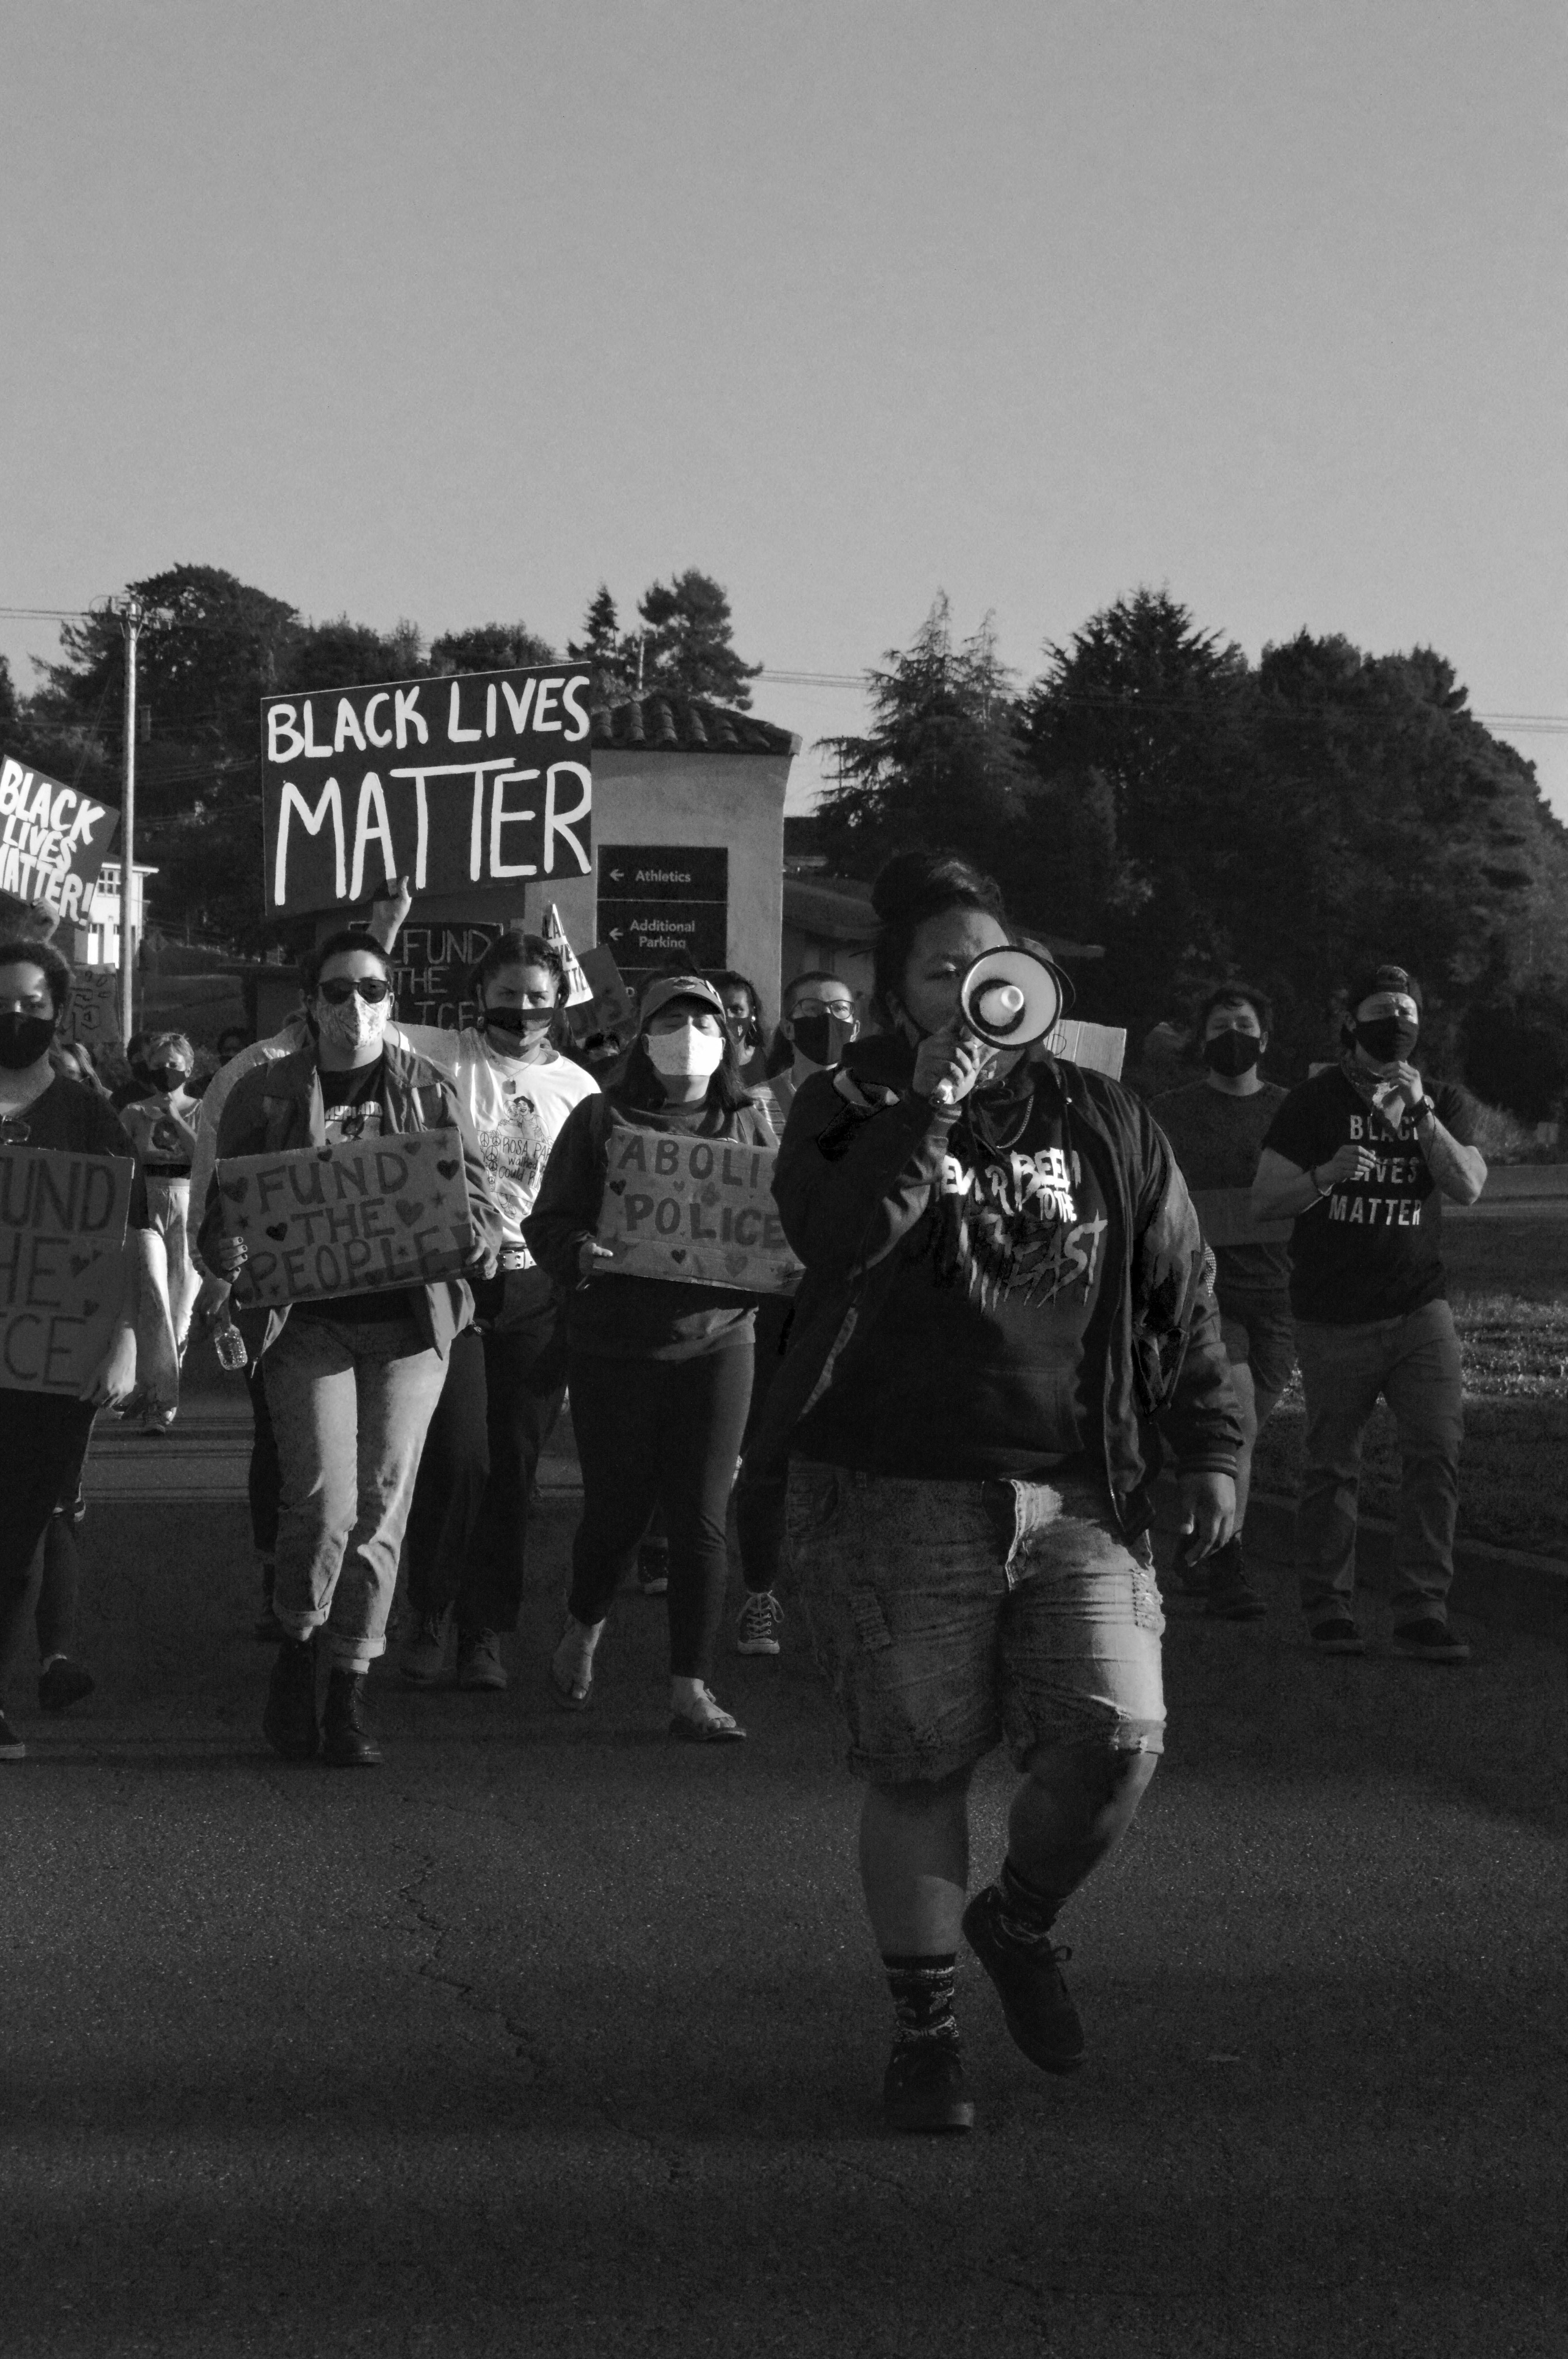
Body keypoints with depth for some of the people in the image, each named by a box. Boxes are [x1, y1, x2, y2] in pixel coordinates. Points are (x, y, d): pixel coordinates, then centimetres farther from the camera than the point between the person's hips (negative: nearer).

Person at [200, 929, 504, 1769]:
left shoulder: (428, 1091, 8)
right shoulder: (267, 1094, 6)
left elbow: (478, 1202, 9)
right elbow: (221, 1211, 8)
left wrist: (470, 1235, -15)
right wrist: (228, 1252, -15)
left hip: (409, 1321, 2)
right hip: (307, 1320, -2)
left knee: (382, 1505, 0)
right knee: (324, 1501, -15)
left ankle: (350, 1694, 11)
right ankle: (295, 1655, 10)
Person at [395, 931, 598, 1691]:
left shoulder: (578, 1089, 8)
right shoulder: (440, 1058, -1)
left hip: (536, 1291, 3)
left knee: (513, 1466, 4)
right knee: (458, 1455, -11)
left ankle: (485, 1631, 15)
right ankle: (427, 1619, 6)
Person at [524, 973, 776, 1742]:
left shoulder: (748, 1127, 9)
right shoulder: (599, 1121, 2)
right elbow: (549, 1222, 0)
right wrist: (581, 1253, -22)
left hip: (715, 1340, 1)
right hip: (614, 1343, -1)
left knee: (700, 1517, -3)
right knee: (616, 1506, 5)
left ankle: (691, 1689, 4)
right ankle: (583, 1629, 36)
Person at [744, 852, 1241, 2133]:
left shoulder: (1102, 1121, 11)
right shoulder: (852, 1113, 1)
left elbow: (1181, 1292, 13)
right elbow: (837, 1235, -20)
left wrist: (1211, 1445, 7)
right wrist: (931, 1106, -24)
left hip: (1078, 1495, 2)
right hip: (897, 1490, -2)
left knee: (1115, 1738, -11)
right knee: (920, 1768, -1)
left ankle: (1020, 1921, 20)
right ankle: (926, 2028, 15)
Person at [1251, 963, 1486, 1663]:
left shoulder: (1443, 1102, 9)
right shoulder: (1315, 1102, 2)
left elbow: (1468, 1187, -6)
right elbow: (1265, 1201, -2)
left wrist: (1420, 1114, -17)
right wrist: (1326, 1176, -20)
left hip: (1419, 1308, 2)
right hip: (1334, 1316, -2)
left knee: (1438, 1453, -9)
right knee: (1332, 1467, 2)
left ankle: (1422, 1614, -6)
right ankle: (1329, 1612, 14)